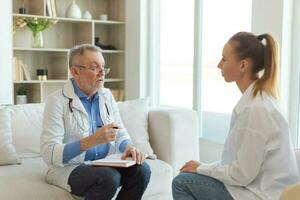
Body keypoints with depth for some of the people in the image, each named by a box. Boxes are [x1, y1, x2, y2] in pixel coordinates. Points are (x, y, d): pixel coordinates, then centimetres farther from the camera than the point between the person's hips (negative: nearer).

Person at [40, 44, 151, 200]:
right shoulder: (57, 101, -11)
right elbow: (49, 154, -19)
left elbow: (120, 132, 12)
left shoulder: (107, 96, 8)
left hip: (105, 163, 5)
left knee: (141, 169, -21)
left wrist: (128, 146, -13)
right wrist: (92, 140, -31)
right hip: (69, 167, -5)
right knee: (109, 177, -33)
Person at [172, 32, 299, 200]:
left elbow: (242, 175, -21)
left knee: (182, 183, -5)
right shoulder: (260, 97, 5)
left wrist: (201, 168, -7)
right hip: (260, 185, 9)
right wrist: (204, 168, 6)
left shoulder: (255, 108, -25)